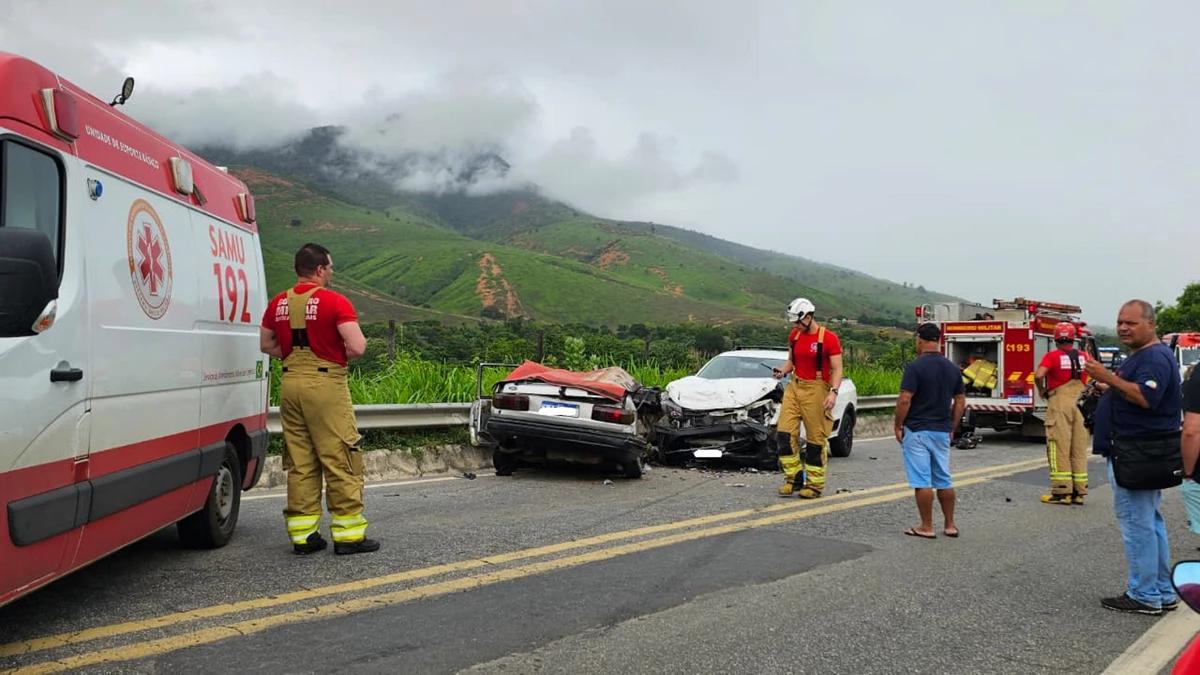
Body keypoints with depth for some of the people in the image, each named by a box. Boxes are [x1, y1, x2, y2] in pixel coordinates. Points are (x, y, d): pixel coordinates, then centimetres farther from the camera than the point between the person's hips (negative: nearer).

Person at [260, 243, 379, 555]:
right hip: (326, 384, -6)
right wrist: (340, 354, 4)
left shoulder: (278, 303, 9)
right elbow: (357, 347, -16)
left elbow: (266, 345, 18)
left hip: (290, 383, 6)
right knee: (340, 460, 1)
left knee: (299, 463, 11)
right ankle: (349, 534, 4)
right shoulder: (335, 302, -10)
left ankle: (303, 534, 15)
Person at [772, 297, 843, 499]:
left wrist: (833, 392, -21)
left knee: (816, 439, 1)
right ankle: (794, 477, 10)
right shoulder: (794, 336, 10)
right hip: (794, 387, 6)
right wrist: (783, 371, 0)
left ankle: (814, 485, 11)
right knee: (784, 433, -2)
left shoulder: (829, 338, -9)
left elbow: (837, 369, -8)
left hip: (816, 390, -6)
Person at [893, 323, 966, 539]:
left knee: (921, 481, -1)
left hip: (917, 431, -6)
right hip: (942, 432, 6)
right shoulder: (952, 368, 6)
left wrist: (898, 426, -8)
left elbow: (904, 400, -18)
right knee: (944, 480, 14)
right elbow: (960, 401, 10)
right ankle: (950, 525, 18)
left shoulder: (915, 366, -13)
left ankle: (926, 527, 3)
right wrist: (952, 428, 17)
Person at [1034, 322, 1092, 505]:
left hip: (1060, 403, -5)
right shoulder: (1084, 356, 8)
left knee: (1060, 447, -1)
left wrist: (1041, 390, -4)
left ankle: (1061, 491, -3)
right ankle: (1079, 492, 12)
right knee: (1079, 448, 9)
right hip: (1081, 404, 5)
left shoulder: (1053, 356, -8)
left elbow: (1039, 375, -22)